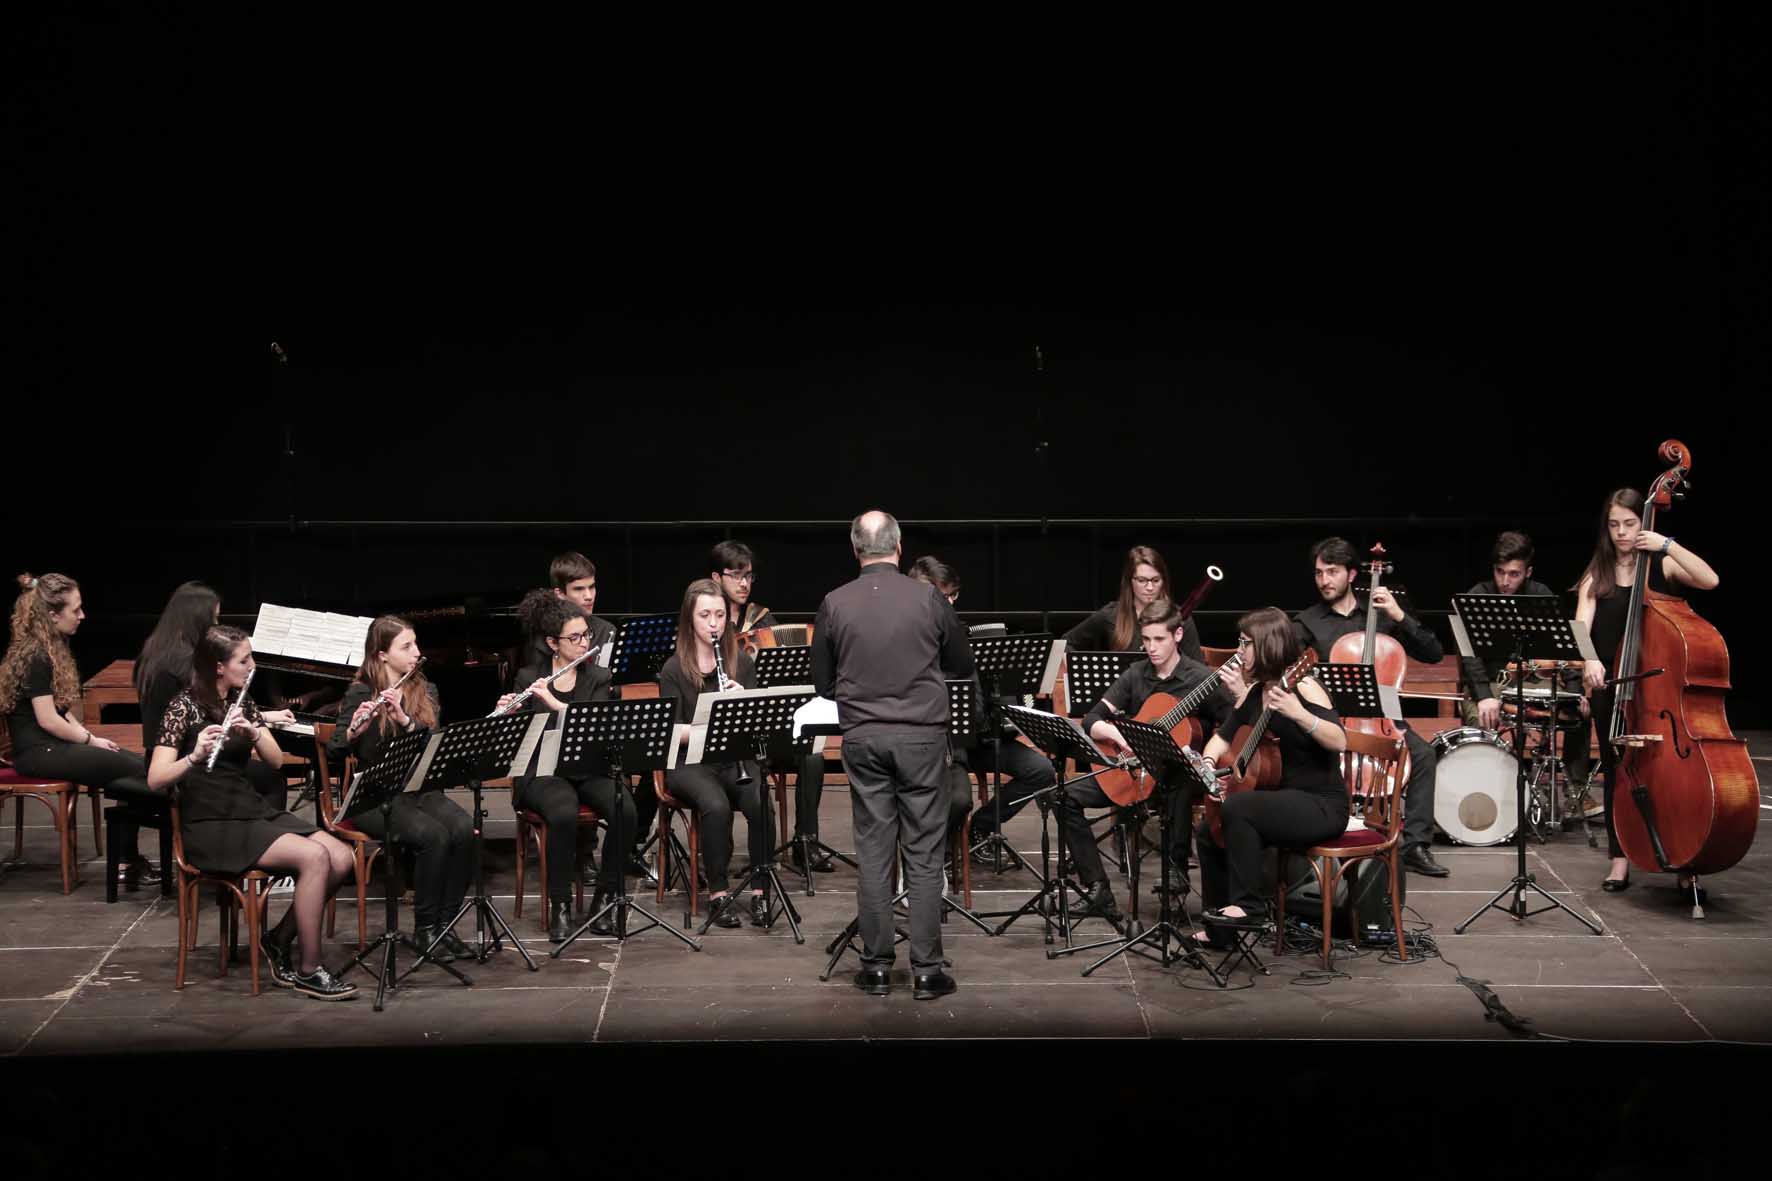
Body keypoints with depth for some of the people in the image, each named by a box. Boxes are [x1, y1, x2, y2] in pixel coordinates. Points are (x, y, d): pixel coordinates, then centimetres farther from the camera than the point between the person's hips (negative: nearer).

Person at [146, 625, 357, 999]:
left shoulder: (241, 702, 11)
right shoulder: (185, 706, -9)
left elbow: (276, 760, 3)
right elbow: (155, 780, -17)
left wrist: (253, 732, -17)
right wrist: (194, 756, -35)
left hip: (253, 810, 7)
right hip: (210, 825, -7)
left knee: (341, 858, -13)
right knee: (314, 856, -26)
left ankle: (279, 940, 4)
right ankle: (308, 973, -15)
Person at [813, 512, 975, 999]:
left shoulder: (834, 605, -2)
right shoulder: (927, 599, -5)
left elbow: (823, 684, 7)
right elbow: (964, 666, 8)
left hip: (863, 738, 1)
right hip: (922, 735, -1)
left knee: (873, 853, 8)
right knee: (924, 855, 2)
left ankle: (877, 966, 12)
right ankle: (926, 970, 4)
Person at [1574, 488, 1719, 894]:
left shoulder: (1662, 566, 1)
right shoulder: (1596, 576, 6)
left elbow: (1709, 580, -18)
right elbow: (1581, 627, -9)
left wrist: (1667, 545, -20)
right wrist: (1588, 660, -28)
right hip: (1610, 684, 2)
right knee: (1616, 769, 6)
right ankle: (1620, 859, 14)